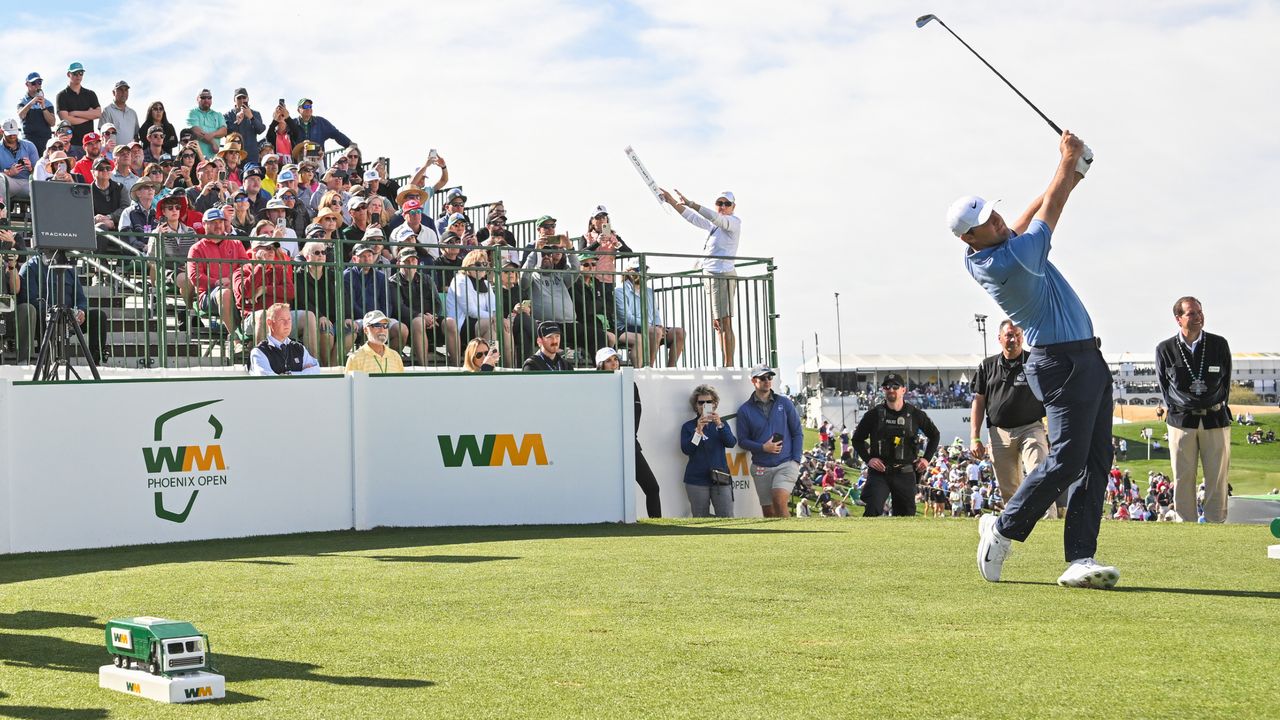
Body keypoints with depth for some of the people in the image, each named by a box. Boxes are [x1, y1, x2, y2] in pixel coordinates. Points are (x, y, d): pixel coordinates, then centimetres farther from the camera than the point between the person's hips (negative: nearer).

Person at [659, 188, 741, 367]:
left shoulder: (734, 222, -4)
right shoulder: (714, 225, 21)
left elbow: (715, 217, -21)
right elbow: (692, 217, 28)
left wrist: (690, 203, -27)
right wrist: (672, 201, 23)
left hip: (723, 276, -9)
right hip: (710, 276, 9)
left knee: (725, 322, -14)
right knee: (717, 324, 7)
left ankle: (729, 365, -18)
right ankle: (726, 365, 7)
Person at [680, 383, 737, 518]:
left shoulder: (721, 423, 13)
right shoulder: (688, 426, 6)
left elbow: (731, 443, -4)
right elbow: (686, 449, -8)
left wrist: (720, 425, -21)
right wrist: (698, 431, -21)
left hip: (720, 479, 1)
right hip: (697, 480, -1)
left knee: (727, 518, -7)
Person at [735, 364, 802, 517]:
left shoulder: (784, 403, 4)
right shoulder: (745, 410, 3)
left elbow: (797, 433, 6)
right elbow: (742, 440, 5)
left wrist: (796, 460, -4)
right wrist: (762, 448, -12)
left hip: (786, 464, -2)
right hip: (761, 468, 2)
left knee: (779, 499, -24)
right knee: (768, 511, 5)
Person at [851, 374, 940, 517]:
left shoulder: (915, 414, 4)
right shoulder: (874, 414, 0)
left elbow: (934, 435, 19)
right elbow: (857, 439, 10)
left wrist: (926, 458, 8)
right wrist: (868, 459, -4)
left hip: (905, 474, 2)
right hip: (879, 472, -2)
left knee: (907, 513, 5)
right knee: (873, 510, -19)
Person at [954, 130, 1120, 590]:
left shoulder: (982, 257, 7)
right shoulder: (1009, 262, -19)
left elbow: (1032, 217, 24)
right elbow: (1047, 214, -6)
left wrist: (1069, 174, 17)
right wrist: (1068, 162, 7)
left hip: (1087, 359, 10)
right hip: (1064, 364, -10)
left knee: (1095, 463, 2)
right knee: (1066, 460, -11)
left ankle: (1080, 560, -2)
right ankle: (1004, 527, 7)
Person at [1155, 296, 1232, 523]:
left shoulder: (1219, 344, 4)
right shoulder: (1165, 350, 1)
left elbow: (1226, 381, 13)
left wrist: (1216, 405, 7)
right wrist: (1180, 406, 3)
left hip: (1215, 418, 1)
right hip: (1182, 420, -1)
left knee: (1217, 479, 0)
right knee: (1183, 479, 0)